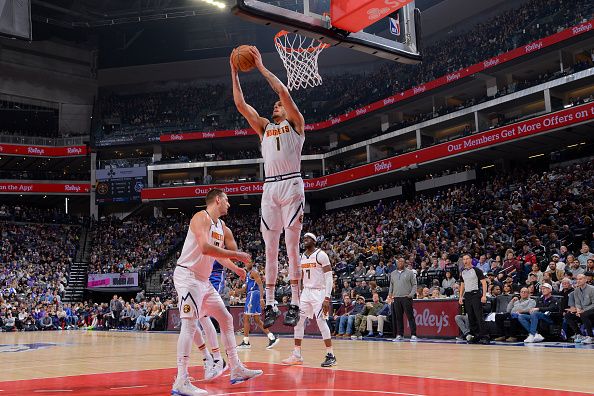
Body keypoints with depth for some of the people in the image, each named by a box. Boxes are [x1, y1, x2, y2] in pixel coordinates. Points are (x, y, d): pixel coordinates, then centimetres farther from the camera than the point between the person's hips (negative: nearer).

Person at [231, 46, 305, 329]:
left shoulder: (295, 123, 10)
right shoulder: (264, 127, 24)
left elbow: (283, 92, -4)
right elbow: (241, 104, 18)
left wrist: (262, 67, 1)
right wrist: (235, 72, 16)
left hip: (291, 184, -5)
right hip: (269, 188, 5)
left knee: (292, 247, -7)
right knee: (270, 250, 4)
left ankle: (295, 304, -6)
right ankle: (270, 304, 7)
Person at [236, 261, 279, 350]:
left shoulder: (254, 272, -10)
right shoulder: (248, 273, 20)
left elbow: (260, 285, -18)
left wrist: (261, 298, -25)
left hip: (253, 295, -10)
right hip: (251, 295, 10)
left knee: (246, 318, -5)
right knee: (257, 320, 8)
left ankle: (246, 342, 0)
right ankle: (272, 338, 6)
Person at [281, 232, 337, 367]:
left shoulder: (321, 255, -11)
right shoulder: (302, 257, 11)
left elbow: (329, 277, -15)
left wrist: (327, 298, -22)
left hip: (319, 292, -7)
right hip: (306, 292, 7)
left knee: (321, 322, -11)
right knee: (298, 321, 3)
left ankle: (330, 355, -2)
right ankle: (297, 355, 11)